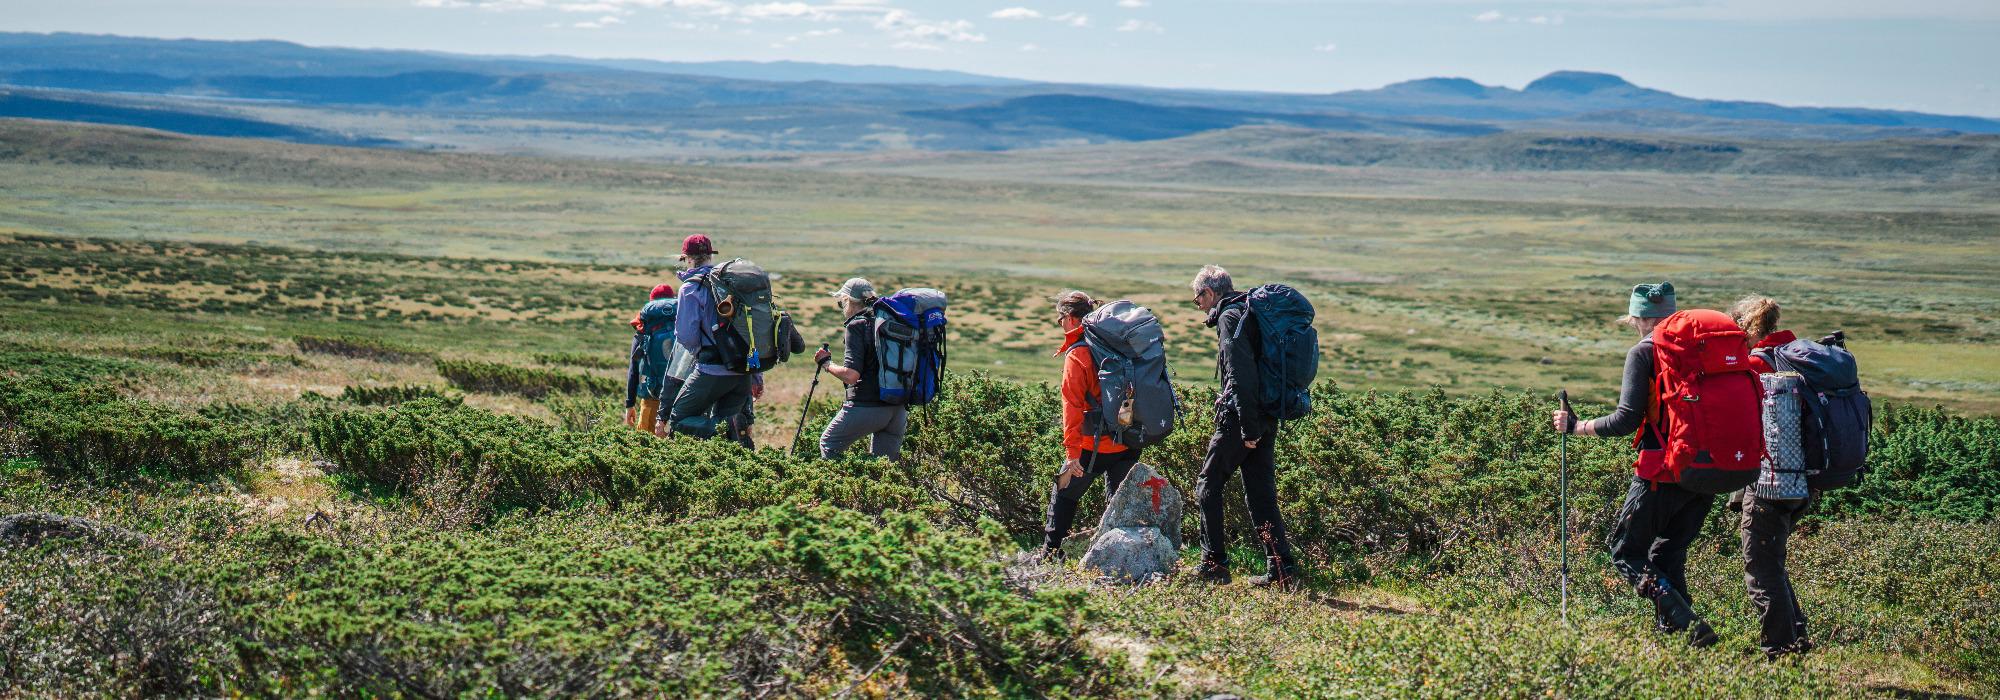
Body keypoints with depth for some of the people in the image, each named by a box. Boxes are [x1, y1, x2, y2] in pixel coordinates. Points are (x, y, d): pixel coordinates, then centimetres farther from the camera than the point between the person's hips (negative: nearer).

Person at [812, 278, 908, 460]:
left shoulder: (857, 325, -9)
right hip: (899, 409, 6)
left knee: (829, 445, 14)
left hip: (866, 406, -6)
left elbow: (851, 375, -17)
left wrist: (826, 363, -2)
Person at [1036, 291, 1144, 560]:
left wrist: (1071, 452, -18)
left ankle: (1051, 554, 13)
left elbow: (1073, 405, -17)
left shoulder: (1076, 355, -12)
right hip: (1128, 443, 5)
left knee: (1064, 495, 12)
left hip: (1093, 445, -5)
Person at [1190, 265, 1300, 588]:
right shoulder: (1252, 311, 18)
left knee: (1208, 488, 3)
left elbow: (1241, 374, -21)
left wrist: (1248, 427, -22)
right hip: (1268, 419, 8)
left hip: (1239, 418, -8)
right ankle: (1283, 568, 4)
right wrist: (1256, 424, 18)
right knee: (1262, 495, 9)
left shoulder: (1230, 316, -10)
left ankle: (1214, 565, 2)